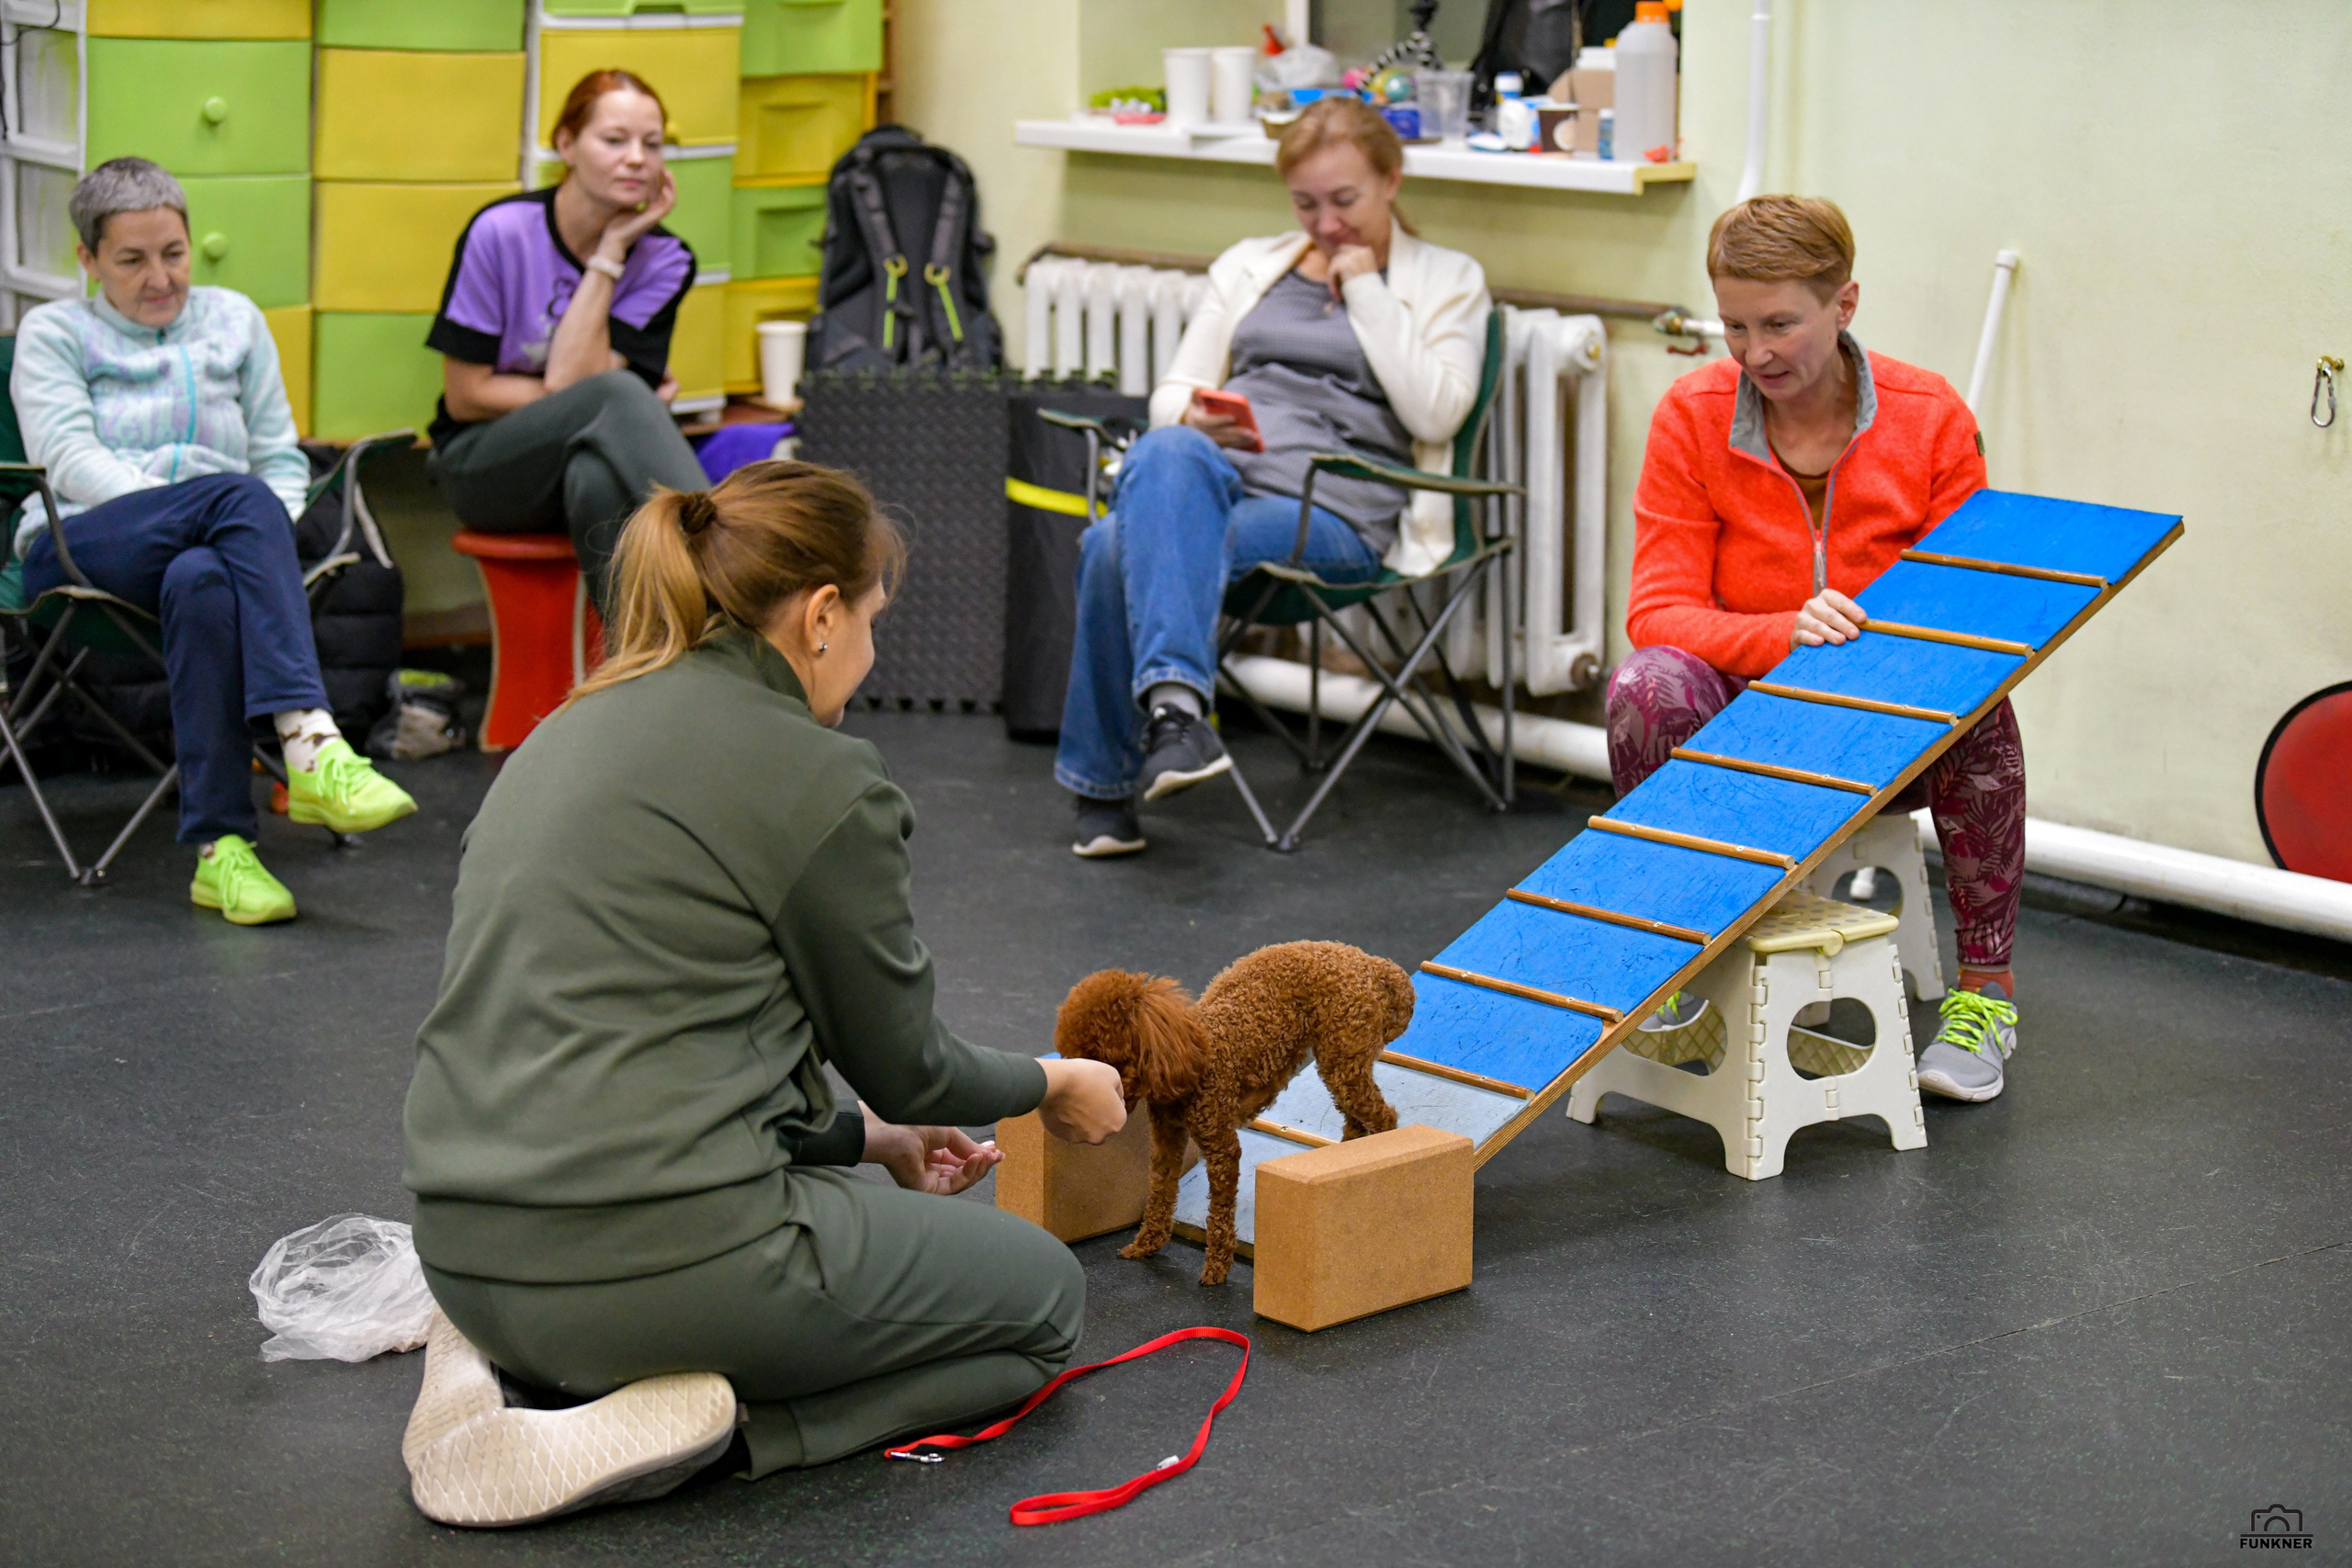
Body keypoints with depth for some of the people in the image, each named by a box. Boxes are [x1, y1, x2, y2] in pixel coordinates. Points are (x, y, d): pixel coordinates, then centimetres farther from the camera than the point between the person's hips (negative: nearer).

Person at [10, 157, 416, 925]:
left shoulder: (233, 320, 24)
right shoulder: (52, 332, 15)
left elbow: (280, 457, 18)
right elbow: (70, 462, -2)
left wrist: (268, 541, -6)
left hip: (209, 549, 2)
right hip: (81, 550, -2)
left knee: (201, 579, -40)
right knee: (241, 499, -35)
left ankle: (220, 847, -46)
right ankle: (312, 744, -53)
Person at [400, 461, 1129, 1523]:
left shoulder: (570, 732, 15)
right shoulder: (815, 777, -9)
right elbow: (903, 1065, 2)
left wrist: (869, 1138, 31)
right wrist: (1054, 1086, 23)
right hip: (658, 1263, -8)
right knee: (1044, 1296, 16)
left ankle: (532, 1379, 10)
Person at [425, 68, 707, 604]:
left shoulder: (663, 259, -2)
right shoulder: (503, 231, -9)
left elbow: (569, 377, -16)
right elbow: (465, 397, -8)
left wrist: (611, 251, -15)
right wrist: (623, 398, -10)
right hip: (484, 467, -2)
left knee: (596, 475, -37)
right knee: (614, 394, -32)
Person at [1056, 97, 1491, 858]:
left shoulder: (1448, 282, 15)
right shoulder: (1248, 266, 27)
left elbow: (1436, 412, -2)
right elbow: (1172, 390, 22)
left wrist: (1364, 290, 1)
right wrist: (1193, 417, -2)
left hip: (1334, 507, -4)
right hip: (1209, 472, 4)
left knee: (1123, 545, -31)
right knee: (1167, 454, -36)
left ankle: (1107, 783, -32)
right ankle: (1176, 702, -41)